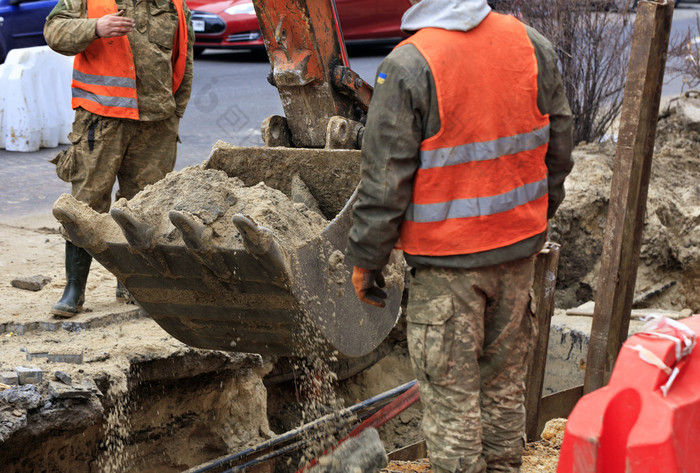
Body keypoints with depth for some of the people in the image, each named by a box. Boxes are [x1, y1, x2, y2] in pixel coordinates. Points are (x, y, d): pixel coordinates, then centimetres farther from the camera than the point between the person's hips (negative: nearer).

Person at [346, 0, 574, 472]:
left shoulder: (407, 66, -17)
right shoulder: (534, 46, -1)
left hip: (447, 261, -5)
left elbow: (384, 181, -14)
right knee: (505, 380, 20)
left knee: (451, 394, 7)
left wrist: (366, 258, -3)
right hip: (519, 248, 5)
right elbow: (557, 152, 8)